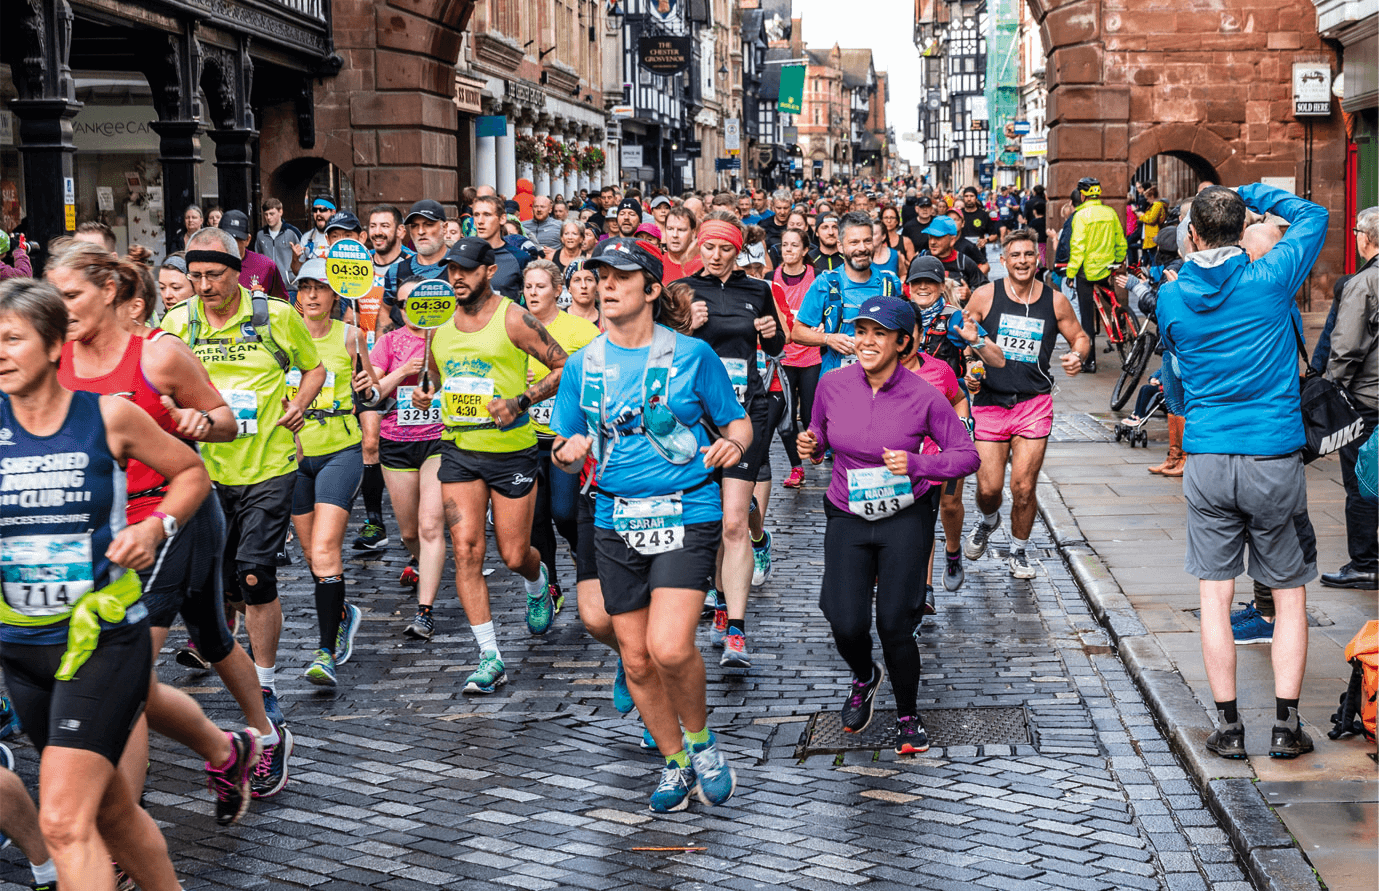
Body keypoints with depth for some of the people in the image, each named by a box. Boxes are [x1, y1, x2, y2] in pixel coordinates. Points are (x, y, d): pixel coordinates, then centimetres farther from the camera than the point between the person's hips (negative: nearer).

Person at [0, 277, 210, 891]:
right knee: (112, 813, 16)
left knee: (63, 821, -16)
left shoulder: (109, 416, -5)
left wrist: (156, 527, -8)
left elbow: (191, 473, 9)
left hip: (104, 639, -4)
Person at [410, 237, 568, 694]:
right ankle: (490, 657, -5)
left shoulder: (513, 319, -10)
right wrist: (426, 394, 1)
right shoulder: (439, 322, 6)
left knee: (514, 556, 4)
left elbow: (565, 367, -8)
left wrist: (521, 402, -19)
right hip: (459, 450, 4)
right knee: (465, 550, -10)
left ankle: (538, 586, 44)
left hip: (512, 450, -4)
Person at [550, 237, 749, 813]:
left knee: (670, 647, -19)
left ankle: (700, 737, 10)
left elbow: (738, 422, 5)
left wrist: (734, 445, -18)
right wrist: (568, 452, -12)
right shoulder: (583, 365, 7)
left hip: (686, 513, -4)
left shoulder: (692, 354, -3)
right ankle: (674, 761, 30)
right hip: (616, 521, 4)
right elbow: (566, 456, 12)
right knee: (637, 660, 9)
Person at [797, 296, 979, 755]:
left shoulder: (924, 397, -13)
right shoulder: (833, 385, -6)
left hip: (905, 516, -2)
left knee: (894, 626, -7)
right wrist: (811, 445, -11)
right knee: (847, 626, -8)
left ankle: (908, 717, 19)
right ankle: (864, 677, 30)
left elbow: (966, 455, -6)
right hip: (847, 517, 2)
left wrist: (917, 465, -22)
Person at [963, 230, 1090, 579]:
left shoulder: (1055, 301, 3)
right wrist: (966, 373, -8)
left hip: (1035, 404, 0)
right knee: (988, 488, -2)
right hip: (989, 402, 0)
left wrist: (1078, 356, -6)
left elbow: (1080, 337, 16)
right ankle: (987, 521, 35)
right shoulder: (985, 296, -1)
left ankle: (1019, 551, 22)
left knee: (1023, 488, -3)